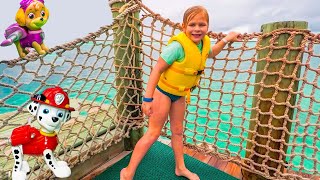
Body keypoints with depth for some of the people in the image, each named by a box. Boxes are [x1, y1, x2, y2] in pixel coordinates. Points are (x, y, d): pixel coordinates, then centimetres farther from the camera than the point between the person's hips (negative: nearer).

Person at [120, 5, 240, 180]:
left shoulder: (204, 42, -3)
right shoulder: (178, 45, -28)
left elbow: (211, 53, 23)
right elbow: (157, 69, -25)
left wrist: (226, 39, 15)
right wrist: (148, 98, -27)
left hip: (180, 94, 7)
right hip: (163, 91, -7)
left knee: (178, 131, 18)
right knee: (153, 133, -1)